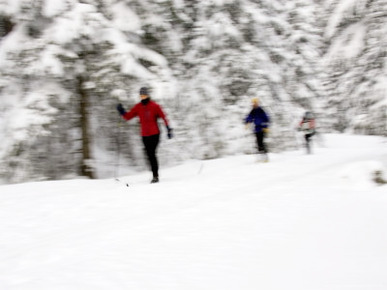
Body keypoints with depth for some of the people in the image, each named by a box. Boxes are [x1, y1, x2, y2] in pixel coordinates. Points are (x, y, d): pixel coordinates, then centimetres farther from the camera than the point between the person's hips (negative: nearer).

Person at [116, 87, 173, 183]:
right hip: (145, 135, 4)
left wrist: (169, 129, -8)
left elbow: (163, 117, -3)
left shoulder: (155, 106, -3)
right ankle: (155, 174, 17)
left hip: (154, 134, -4)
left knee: (152, 154, -14)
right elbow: (128, 116, 8)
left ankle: (155, 175, -12)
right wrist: (122, 111, -10)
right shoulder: (138, 107, 8)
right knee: (150, 155, 7)